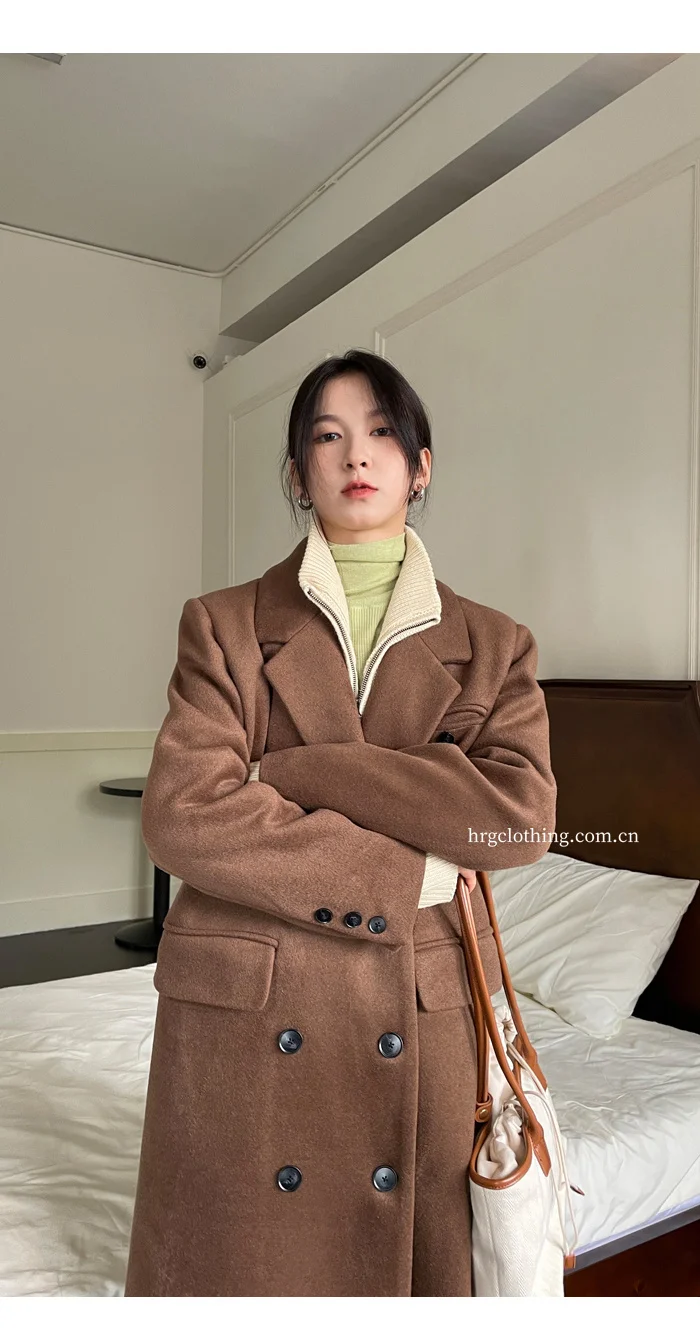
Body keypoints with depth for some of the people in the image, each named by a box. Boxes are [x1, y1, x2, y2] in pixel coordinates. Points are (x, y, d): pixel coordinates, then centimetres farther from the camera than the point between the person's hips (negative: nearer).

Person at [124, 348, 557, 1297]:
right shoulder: (225, 627, 1)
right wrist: (402, 874, -14)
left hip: (422, 1032, 1)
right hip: (244, 1028, 0)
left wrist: (295, 771, -15)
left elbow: (523, 813, -12)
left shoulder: (493, 645, 4)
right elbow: (183, 813, -12)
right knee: (238, 1269, 12)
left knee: (416, 1265, 14)